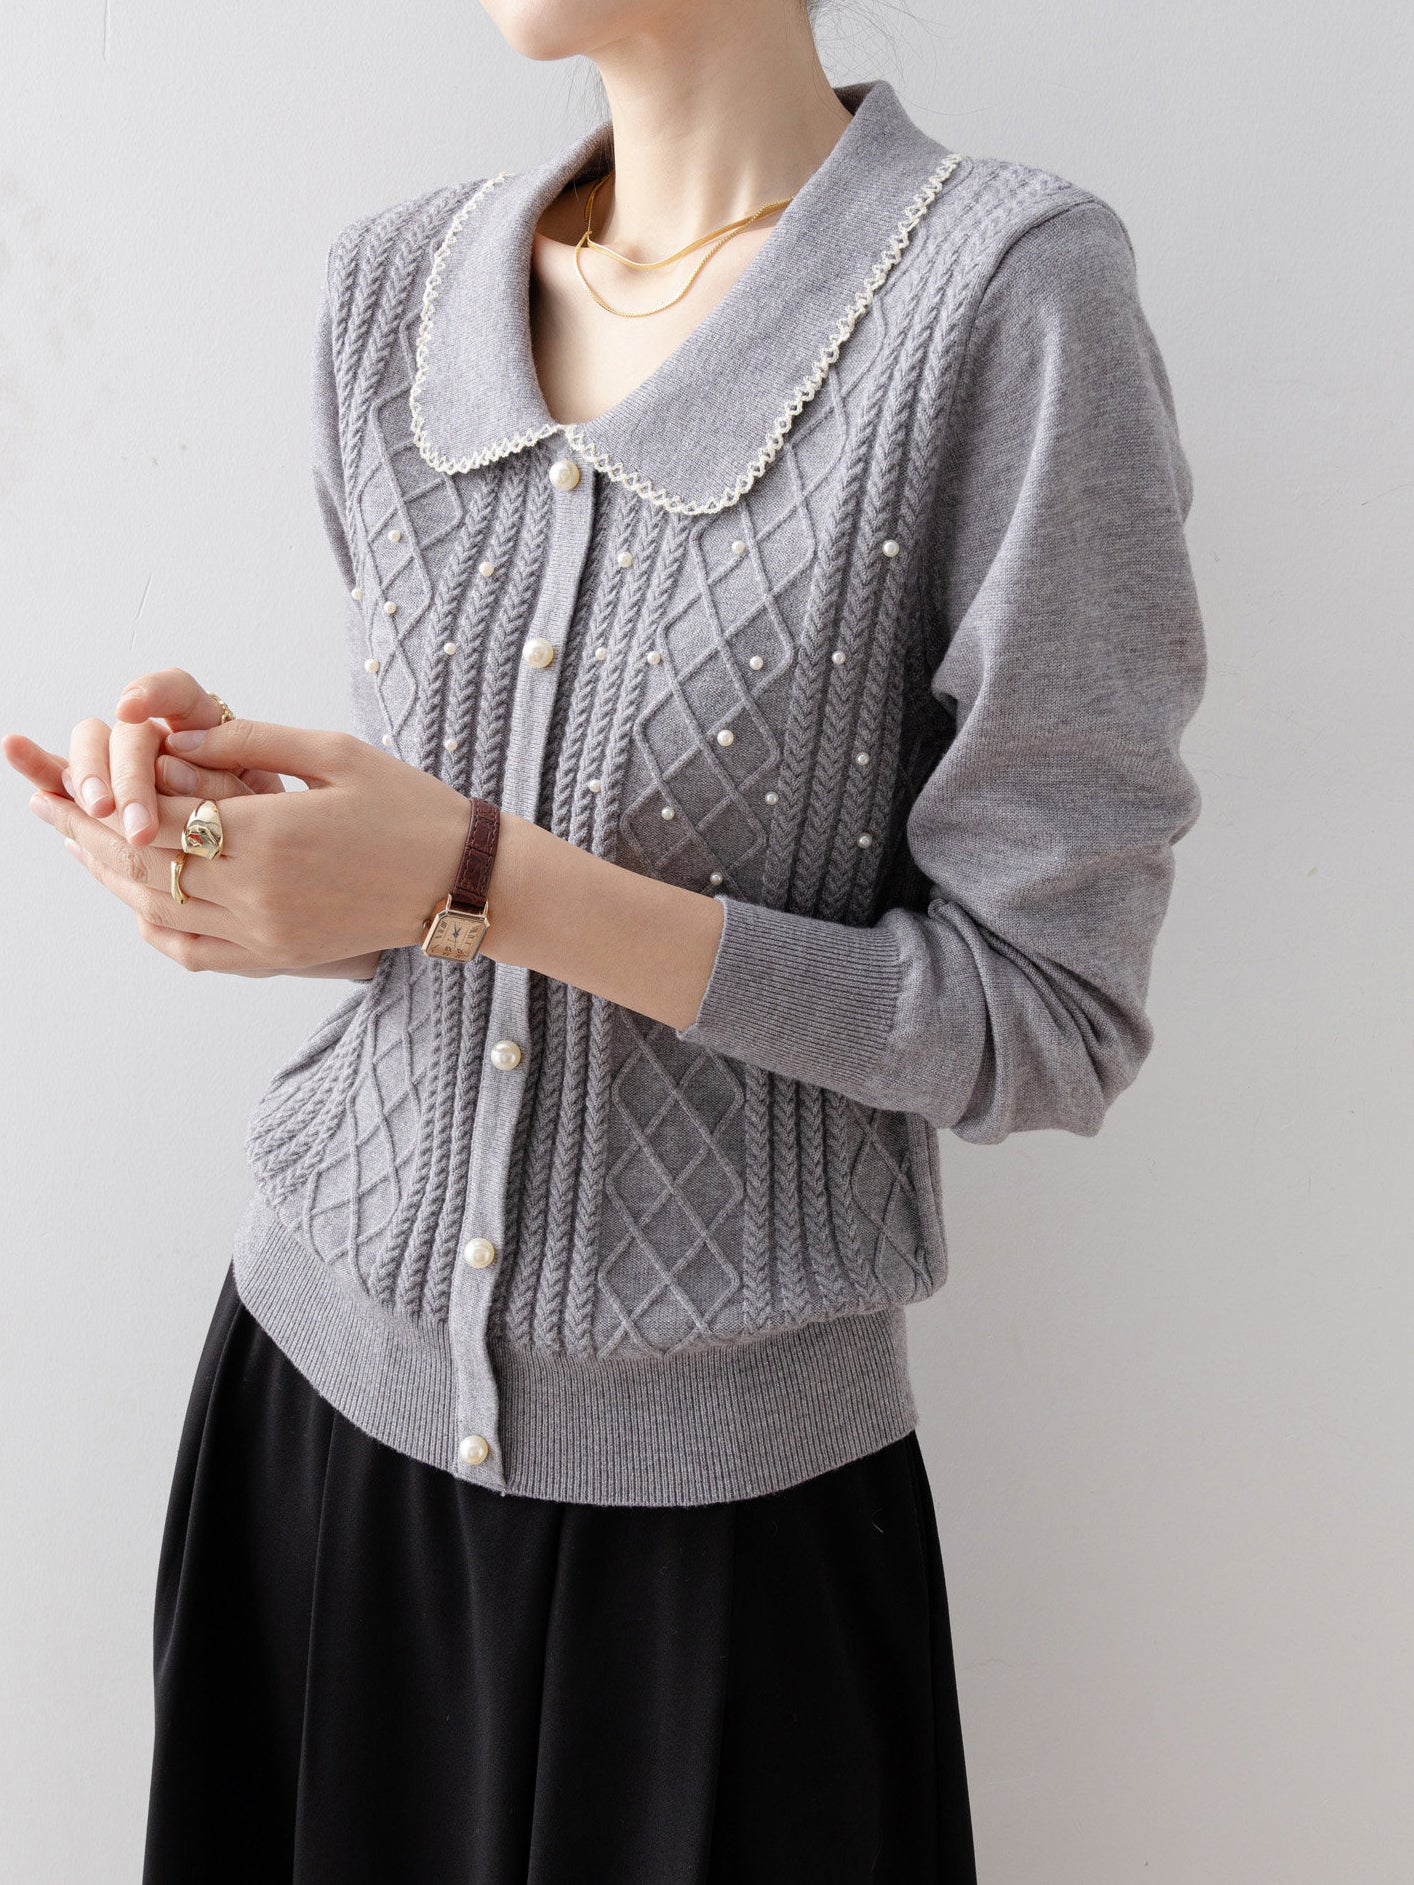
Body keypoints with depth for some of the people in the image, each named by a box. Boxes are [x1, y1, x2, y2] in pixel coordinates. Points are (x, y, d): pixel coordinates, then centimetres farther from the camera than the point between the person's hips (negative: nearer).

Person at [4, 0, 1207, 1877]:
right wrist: (223, 800, -10)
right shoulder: (391, 282, 3)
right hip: (326, 1371, 5)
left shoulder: (1006, 292, -16)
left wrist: (483, 883, -22)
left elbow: (1051, 1017, -16)